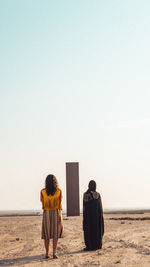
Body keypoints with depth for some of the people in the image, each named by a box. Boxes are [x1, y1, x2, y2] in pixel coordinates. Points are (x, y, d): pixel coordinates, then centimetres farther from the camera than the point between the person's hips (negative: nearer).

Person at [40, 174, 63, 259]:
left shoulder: (43, 192, -4)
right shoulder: (59, 191, -4)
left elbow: (43, 203, 3)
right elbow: (59, 204, 2)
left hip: (46, 213, 0)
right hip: (56, 213, 0)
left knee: (47, 234, 7)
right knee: (55, 234, 4)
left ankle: (47, 253, 6)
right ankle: (54, 253, -2)